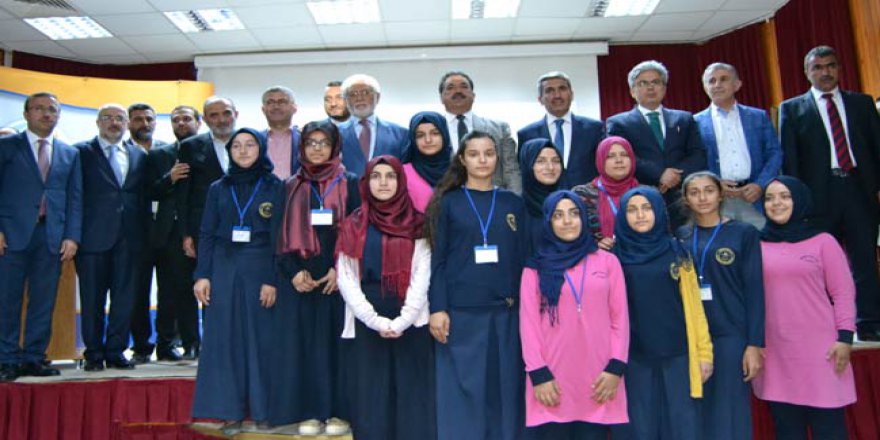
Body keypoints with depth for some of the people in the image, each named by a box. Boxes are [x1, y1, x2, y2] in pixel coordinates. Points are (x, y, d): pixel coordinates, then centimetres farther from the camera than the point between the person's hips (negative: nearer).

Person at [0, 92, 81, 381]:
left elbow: (75, 199, 11)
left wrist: (72, 237, 1)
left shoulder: (70, 154, 15)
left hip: (52, 237, 2)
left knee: (44, 303, 3)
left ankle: (33, 359, 11)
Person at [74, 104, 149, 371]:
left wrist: (144, 233, 7)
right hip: (94, 237, -3)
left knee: (124, 297, 5)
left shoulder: (139, 155, 14)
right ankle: (94, 354, 16)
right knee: (92, 299, 4)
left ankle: (115, 351, 16)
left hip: (128, 238, 3)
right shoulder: (81, 152, 3)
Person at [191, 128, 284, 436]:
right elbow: (207, 234, 9)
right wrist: (202, 275, -1)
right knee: (224, 338, 3)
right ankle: (230, 410, 11)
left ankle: (262, 408, 13)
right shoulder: (218, 188, 10)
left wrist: (273, 280, -10)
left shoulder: (274, 187, 2)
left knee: (260, 337, 1)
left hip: (259, 269, -2)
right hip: (223, 269, 3)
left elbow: (279, 236, -3)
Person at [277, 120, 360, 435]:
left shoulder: (349, 184, 3)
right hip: (302, 277, 3)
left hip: (338, 275, -2)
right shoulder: (292, 187, 11)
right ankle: (310, 411, 13)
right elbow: (284, 233, 7)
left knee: (336, 339, 1)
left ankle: (337, 411, 10)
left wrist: (341, 269, -13)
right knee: (307, 341, 5)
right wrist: (293, 272, -7)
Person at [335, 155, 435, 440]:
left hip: (410, 322, -1)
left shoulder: (417, 224, 6)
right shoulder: (354, 225, 8)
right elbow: (346, 279, 1)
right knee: (371, 396, 5)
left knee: (412, 396, 2)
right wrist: (376, 321, -9)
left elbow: (422, 277, -1)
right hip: (367, 323, 1)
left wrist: (402, 321, -12)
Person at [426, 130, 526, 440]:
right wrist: (437, 308, -9)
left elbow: (523, 259, 9)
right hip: (460, 311, -2)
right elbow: (438, 258, -1)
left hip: (506, 312, 2)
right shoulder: (448, 203, 4)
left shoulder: (514, 204, 10)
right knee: (462, 391, 2)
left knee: (504, 389, 8)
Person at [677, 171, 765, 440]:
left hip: (730, 336, -2)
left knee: (729, 416, 1)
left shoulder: (744, 233, 1)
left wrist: (754, 344, -9)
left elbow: (754, 291, -3)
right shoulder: (680, 236, 8)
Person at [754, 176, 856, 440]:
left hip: (820, 349, -2)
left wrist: (845, 337, -6)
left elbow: (843, 292, 1)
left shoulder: (822, 241, 2)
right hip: (775, 353, 2)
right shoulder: (757, 245, 6)